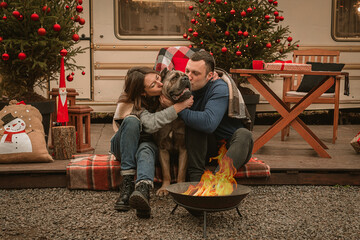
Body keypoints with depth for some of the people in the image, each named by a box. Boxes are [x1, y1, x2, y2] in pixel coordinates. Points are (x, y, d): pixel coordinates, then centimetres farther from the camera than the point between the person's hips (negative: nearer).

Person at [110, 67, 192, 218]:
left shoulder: (167, 94, -7)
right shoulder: (131, 103, -22)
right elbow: (151, 124, -36)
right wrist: (178, 107, -37)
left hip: (148, 144, 2)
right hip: (123, 146, -2)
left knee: (145, 149, -36)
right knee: (132, 120, -34)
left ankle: (143, 189, -67)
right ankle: (127, 183, -37)